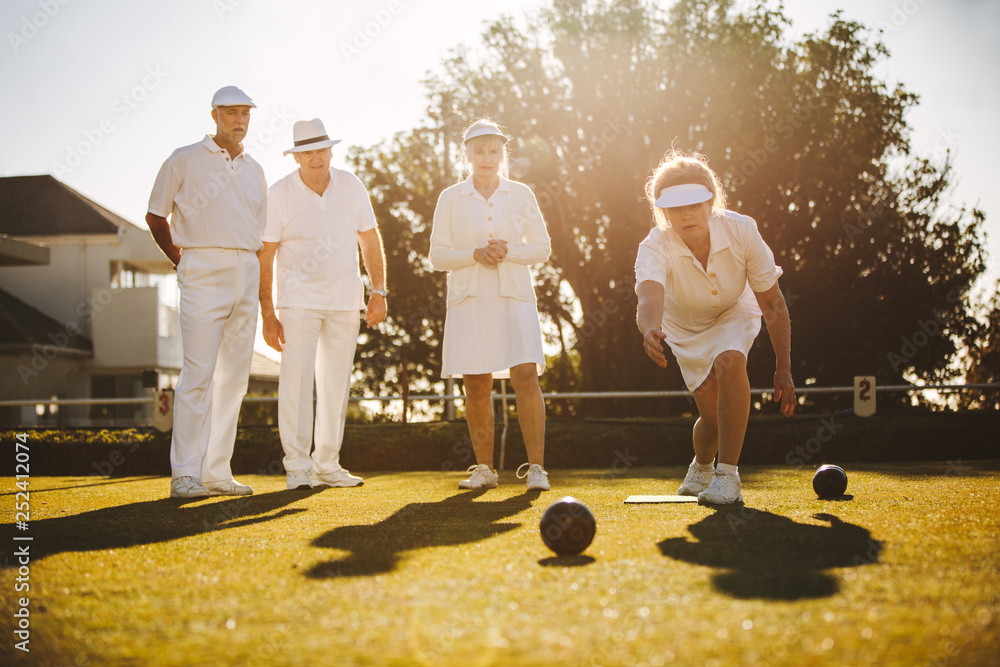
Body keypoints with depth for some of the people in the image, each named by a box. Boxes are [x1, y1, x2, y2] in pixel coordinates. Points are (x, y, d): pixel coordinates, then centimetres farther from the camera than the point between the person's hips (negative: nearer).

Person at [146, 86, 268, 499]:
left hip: (247, 274, 6)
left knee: (234, 375, 4)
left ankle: (217, 472, 9)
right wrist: (182, 262, 3)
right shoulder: (185, 160, 2)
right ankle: (184, 475, -11)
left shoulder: (254, 170, 17)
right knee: (198, 373, -13)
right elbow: (156, 217, 8)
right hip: (204, 272, -6)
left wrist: (264, 293, 14)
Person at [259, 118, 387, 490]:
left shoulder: (351, 186, 1)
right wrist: (268, 315, -10)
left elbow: (370, 240, 9)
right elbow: (265, 257, -6)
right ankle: (297, 466, -8)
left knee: (337, 380, 7)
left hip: (345, 299, 4)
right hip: (300, 300, -4)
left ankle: (327, 465, 15)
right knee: (297, 378, -12)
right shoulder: (280, 195, -8)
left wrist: (379, 291, 2)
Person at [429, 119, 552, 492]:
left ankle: (536, 467, -10)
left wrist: (508, 251, -12)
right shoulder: (451, 199, 5)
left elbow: (542, 248, 6)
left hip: (514, 297, -1)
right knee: (476, 387, 2)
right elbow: (437, 255, 3)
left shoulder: (520, 195, 6)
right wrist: (475, 254, -13)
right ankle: (484, 468, 14)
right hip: (469, 301, 1)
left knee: (525, 377, -13)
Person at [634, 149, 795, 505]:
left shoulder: (741, 230, -31)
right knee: (713, 414, -4)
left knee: (729, 362, -33)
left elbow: (773, 304, -22)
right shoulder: (654, 248, -35)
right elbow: (650, 297, -57)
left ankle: (728, 475, -25)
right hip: (686, 327, 0)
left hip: (734, 315, 0)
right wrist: (649, 330, -80)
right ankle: (701, 468, 35)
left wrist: (783, 369, -23)